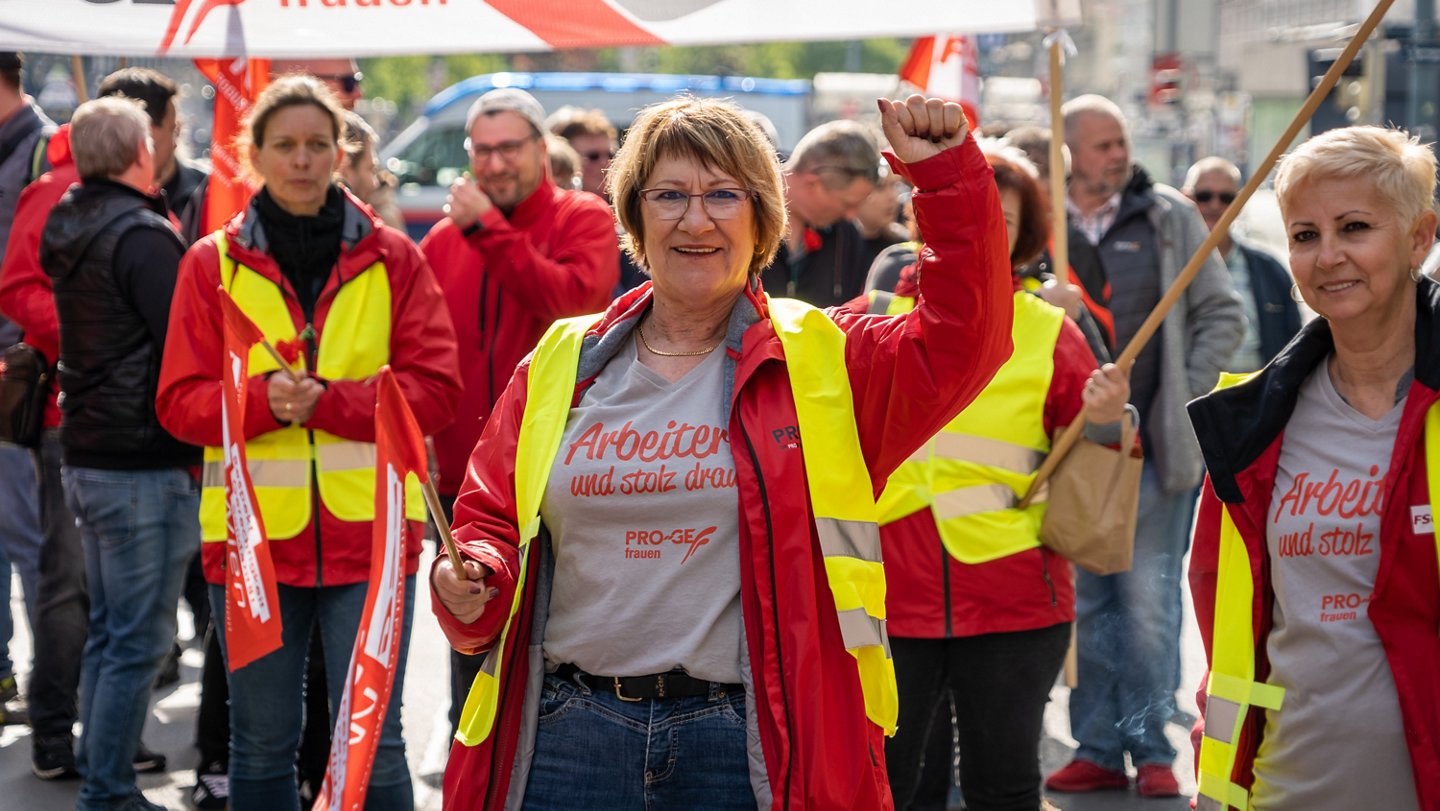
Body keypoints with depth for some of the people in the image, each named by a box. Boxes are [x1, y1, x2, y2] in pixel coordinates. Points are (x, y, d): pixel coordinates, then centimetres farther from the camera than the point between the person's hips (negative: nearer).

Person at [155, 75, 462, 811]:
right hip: (251, 531, 1)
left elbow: (435, 387, -2)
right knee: (262, 744, 10)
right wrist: (262, 398, -18)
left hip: (368, 529, -1)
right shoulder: (213, 263, 5)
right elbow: (180, 402, 2)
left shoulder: (391, 259, 4)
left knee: (372, 746, 0)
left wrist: (325, 401, -16)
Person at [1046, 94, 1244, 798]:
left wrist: (1183, 397, -2)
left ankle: (1152, 748, 4)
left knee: (1148, 598, -4)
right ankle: (1097, 749, 14)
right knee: (1086, 602, 7)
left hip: (1153, 446, -2)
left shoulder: (1168, 218, 4)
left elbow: (1222, 315, 6)